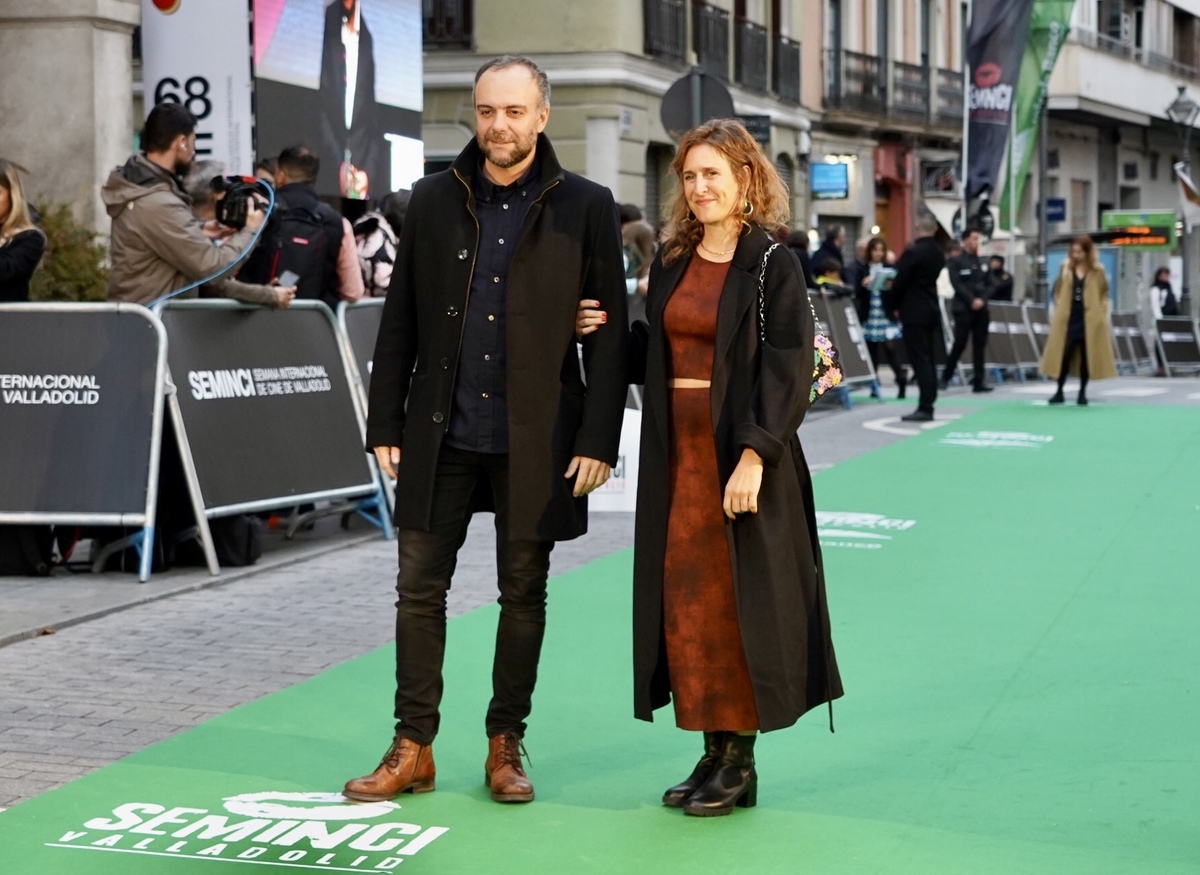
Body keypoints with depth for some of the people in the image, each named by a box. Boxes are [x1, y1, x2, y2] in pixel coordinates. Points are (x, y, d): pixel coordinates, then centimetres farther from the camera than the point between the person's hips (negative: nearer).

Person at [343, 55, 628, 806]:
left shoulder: (585, 207, -2)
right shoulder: (434, 200, 5)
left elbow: (610, 334, -3)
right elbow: (400, 322, 8)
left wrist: (598, 439, -9)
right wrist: (385, 425, 4)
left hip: (534, 439, -2)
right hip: (442, 434, 2)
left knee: (524, 595, 8)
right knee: (419, 588, 4)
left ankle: (506, 745, 21)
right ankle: (413, 749, 14)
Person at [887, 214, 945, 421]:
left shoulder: (913, 252, -15)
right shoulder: (938, 253, 10)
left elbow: (899, 281, -13)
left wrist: (893, 306, 2)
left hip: (914, 313, -8)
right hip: (932, 311, 8)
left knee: (920, 360, -8)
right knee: (928, 360, 10)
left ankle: (924, 408, -10)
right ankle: (928, 406, 12)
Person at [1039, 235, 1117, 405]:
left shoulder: (1097, 271, 2)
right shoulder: (1066, 268, 6)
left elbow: (1104, 294, 6)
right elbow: (1058, 291, 12)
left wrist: (1102, 313, -2)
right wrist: (1057, 311, 3)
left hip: (1090, 319, -1)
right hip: (1068, 318, 1)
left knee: (1087, 356, 3)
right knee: (1064, 354, -1)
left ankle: (1083, 392, 11)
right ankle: (1059, 392, 5)